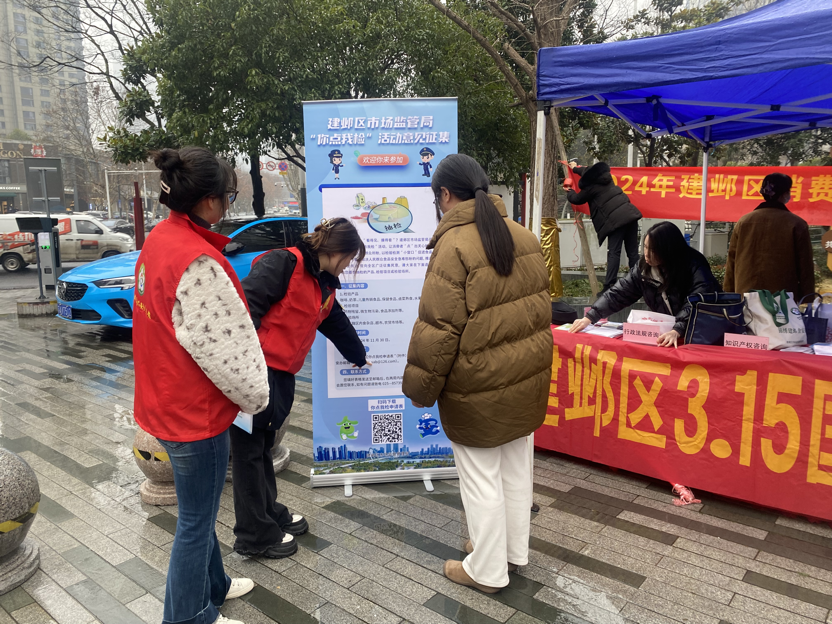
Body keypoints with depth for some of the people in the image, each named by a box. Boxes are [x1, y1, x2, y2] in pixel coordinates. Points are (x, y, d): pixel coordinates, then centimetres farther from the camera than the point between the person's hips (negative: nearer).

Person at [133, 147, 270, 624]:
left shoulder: (160, 239, 4)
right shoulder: (199, 261, -28)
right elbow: (224, 344, -23)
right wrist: (255, 395, -8)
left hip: (168, 400, 10)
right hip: (195, 410, -10)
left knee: (199, 509, 26)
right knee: (197, 519, 9)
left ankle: (212, 585, 46)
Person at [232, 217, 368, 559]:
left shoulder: (324, 287, 17)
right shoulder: (283, 263, -12)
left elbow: (339, 326, 32)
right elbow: (247, 303, -22)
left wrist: (360, 358, 45)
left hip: (280, 376, 9)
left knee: (263, 445, 21)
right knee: (249, 449, 2)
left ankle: (270, 513, 35)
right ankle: (255, 536, 14)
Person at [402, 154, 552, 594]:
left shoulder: (453, 248, -21)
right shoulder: (525, 236, 2)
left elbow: (437, 331, -21)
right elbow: (541, 306, 10)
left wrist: (420, 389, -9)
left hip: (479, 390, -7)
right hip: (528, 377, 8)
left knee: (481, 479, 11)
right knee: (517, 467, 22)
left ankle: (488, 571, 29)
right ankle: (515, 551, 42)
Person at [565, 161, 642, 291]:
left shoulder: (590, 187, -1)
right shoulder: (605, 176, 18)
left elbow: (577, 199, 17)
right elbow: (590, 172, 39)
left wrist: (569, 192, 39)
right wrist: (576, 168, 55)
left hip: (615, 219, -7)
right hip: (630, 214, 7)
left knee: (614, 253, -7)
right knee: (633, 252, 6)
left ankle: (609, 286, -11)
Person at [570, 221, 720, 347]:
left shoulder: (695, 268, -19)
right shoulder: (644, 266, -5)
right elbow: (619, 293, -5)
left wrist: (677, 331, -46)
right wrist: (589, 318, -15)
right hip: (665, 332, 5)